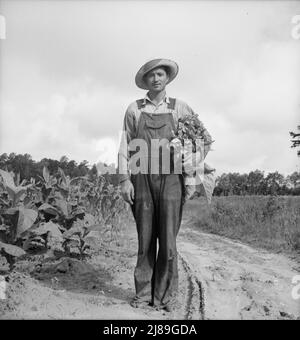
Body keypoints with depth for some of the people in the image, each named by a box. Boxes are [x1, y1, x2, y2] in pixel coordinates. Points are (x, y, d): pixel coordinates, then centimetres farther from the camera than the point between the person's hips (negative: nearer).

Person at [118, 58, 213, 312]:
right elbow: (125, 147, 6)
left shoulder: (180, 108, 8)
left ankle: (165, 296, 9)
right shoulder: (134, 109, 10)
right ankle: (143, 293, 15)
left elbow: (206, 139, 14)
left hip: (170, 180, -1)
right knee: (145, 240, 4)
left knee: (167, 241, -5)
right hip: (141, 180, 1)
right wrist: (124, 180, -4)